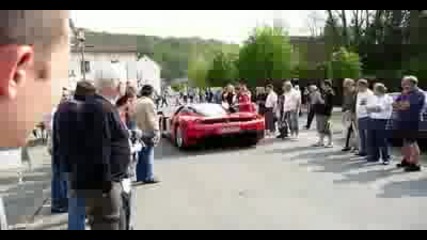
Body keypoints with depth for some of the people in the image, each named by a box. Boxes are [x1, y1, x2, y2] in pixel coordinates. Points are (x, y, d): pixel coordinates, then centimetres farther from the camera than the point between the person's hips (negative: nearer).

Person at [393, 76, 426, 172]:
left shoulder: (419, 93, -12)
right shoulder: (404, 93, 16)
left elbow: (406, 105, -22)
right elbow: (394, 104, 9)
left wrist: (399, 104, -3)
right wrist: (402, 105, -10)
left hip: (412, 121, -8)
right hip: (402, 120, 9)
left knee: (412, 142, -8)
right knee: (406, 141, 16)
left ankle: (416, 164, -4)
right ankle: (407, 160, 28)